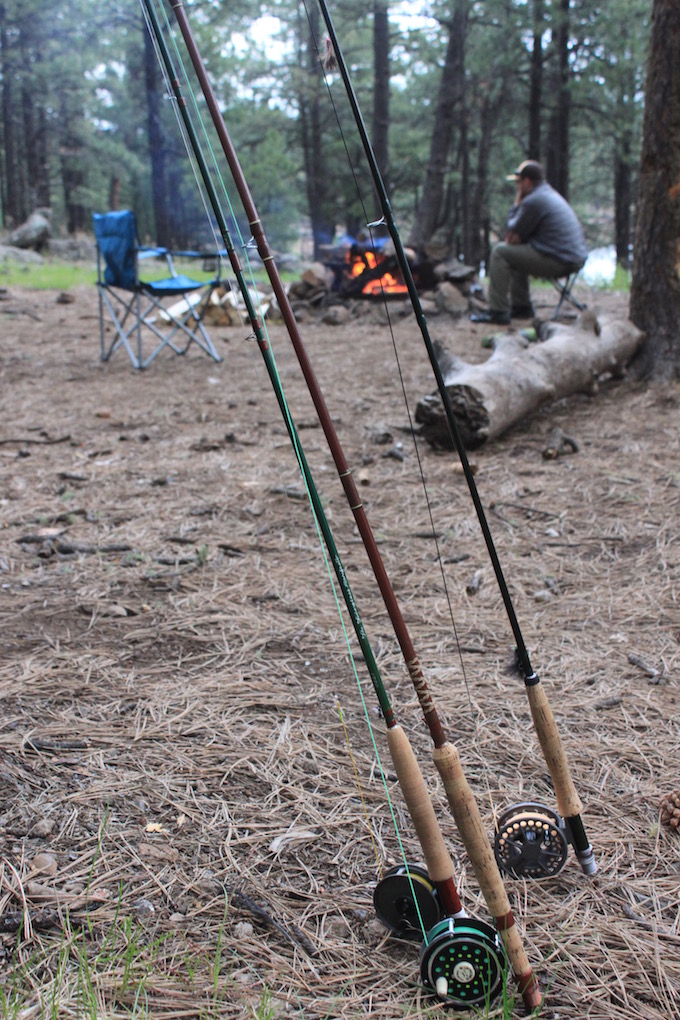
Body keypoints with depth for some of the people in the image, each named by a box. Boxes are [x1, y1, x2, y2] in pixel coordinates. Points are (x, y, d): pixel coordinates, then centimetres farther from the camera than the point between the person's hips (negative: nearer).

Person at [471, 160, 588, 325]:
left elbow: (512, 232, -5)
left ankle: (498, 311, -6)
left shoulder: (533, 201, -15)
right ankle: (521, 306, 30)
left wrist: (516, 203, 3)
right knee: (515, 251, 28)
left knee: (500, 252, -6)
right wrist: (517, 235, 6)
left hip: (558, 262, -10)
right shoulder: (551, 194, 19)